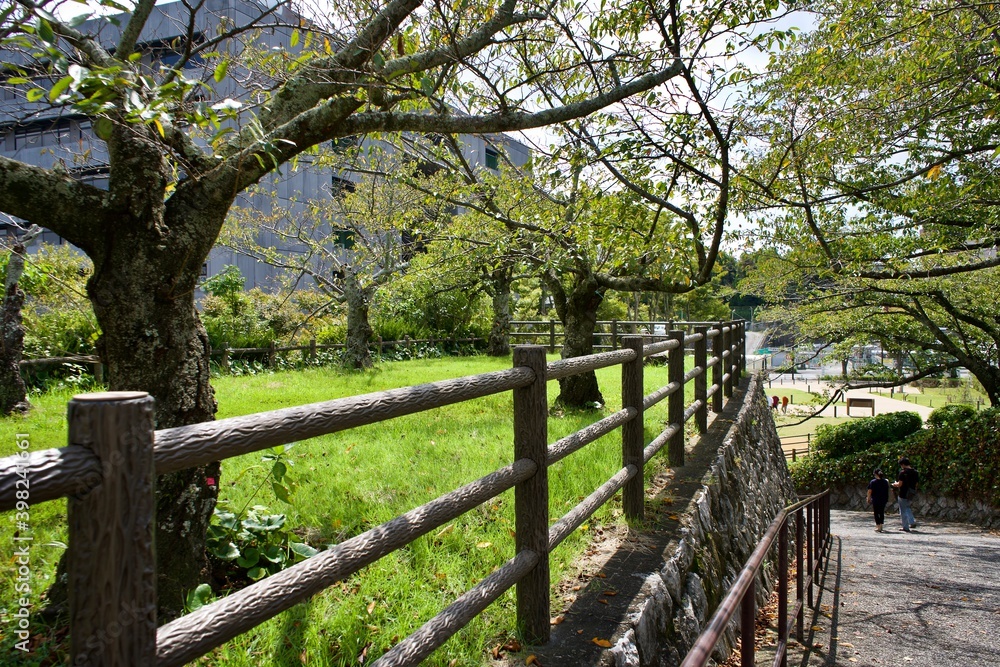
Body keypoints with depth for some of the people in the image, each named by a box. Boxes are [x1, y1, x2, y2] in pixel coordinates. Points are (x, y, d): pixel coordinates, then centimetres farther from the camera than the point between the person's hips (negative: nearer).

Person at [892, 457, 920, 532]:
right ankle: (912, 522, 15)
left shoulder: (903, 472, -16)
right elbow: (916, 484, 9)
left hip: (903, 494, -7)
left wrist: (894, 485, 1)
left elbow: (900, 484, -19)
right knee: (907, 507, 27)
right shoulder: (915, 472, 4)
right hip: (911, 494, 7)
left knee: (903, 511, 4)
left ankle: (906, 528, 7)